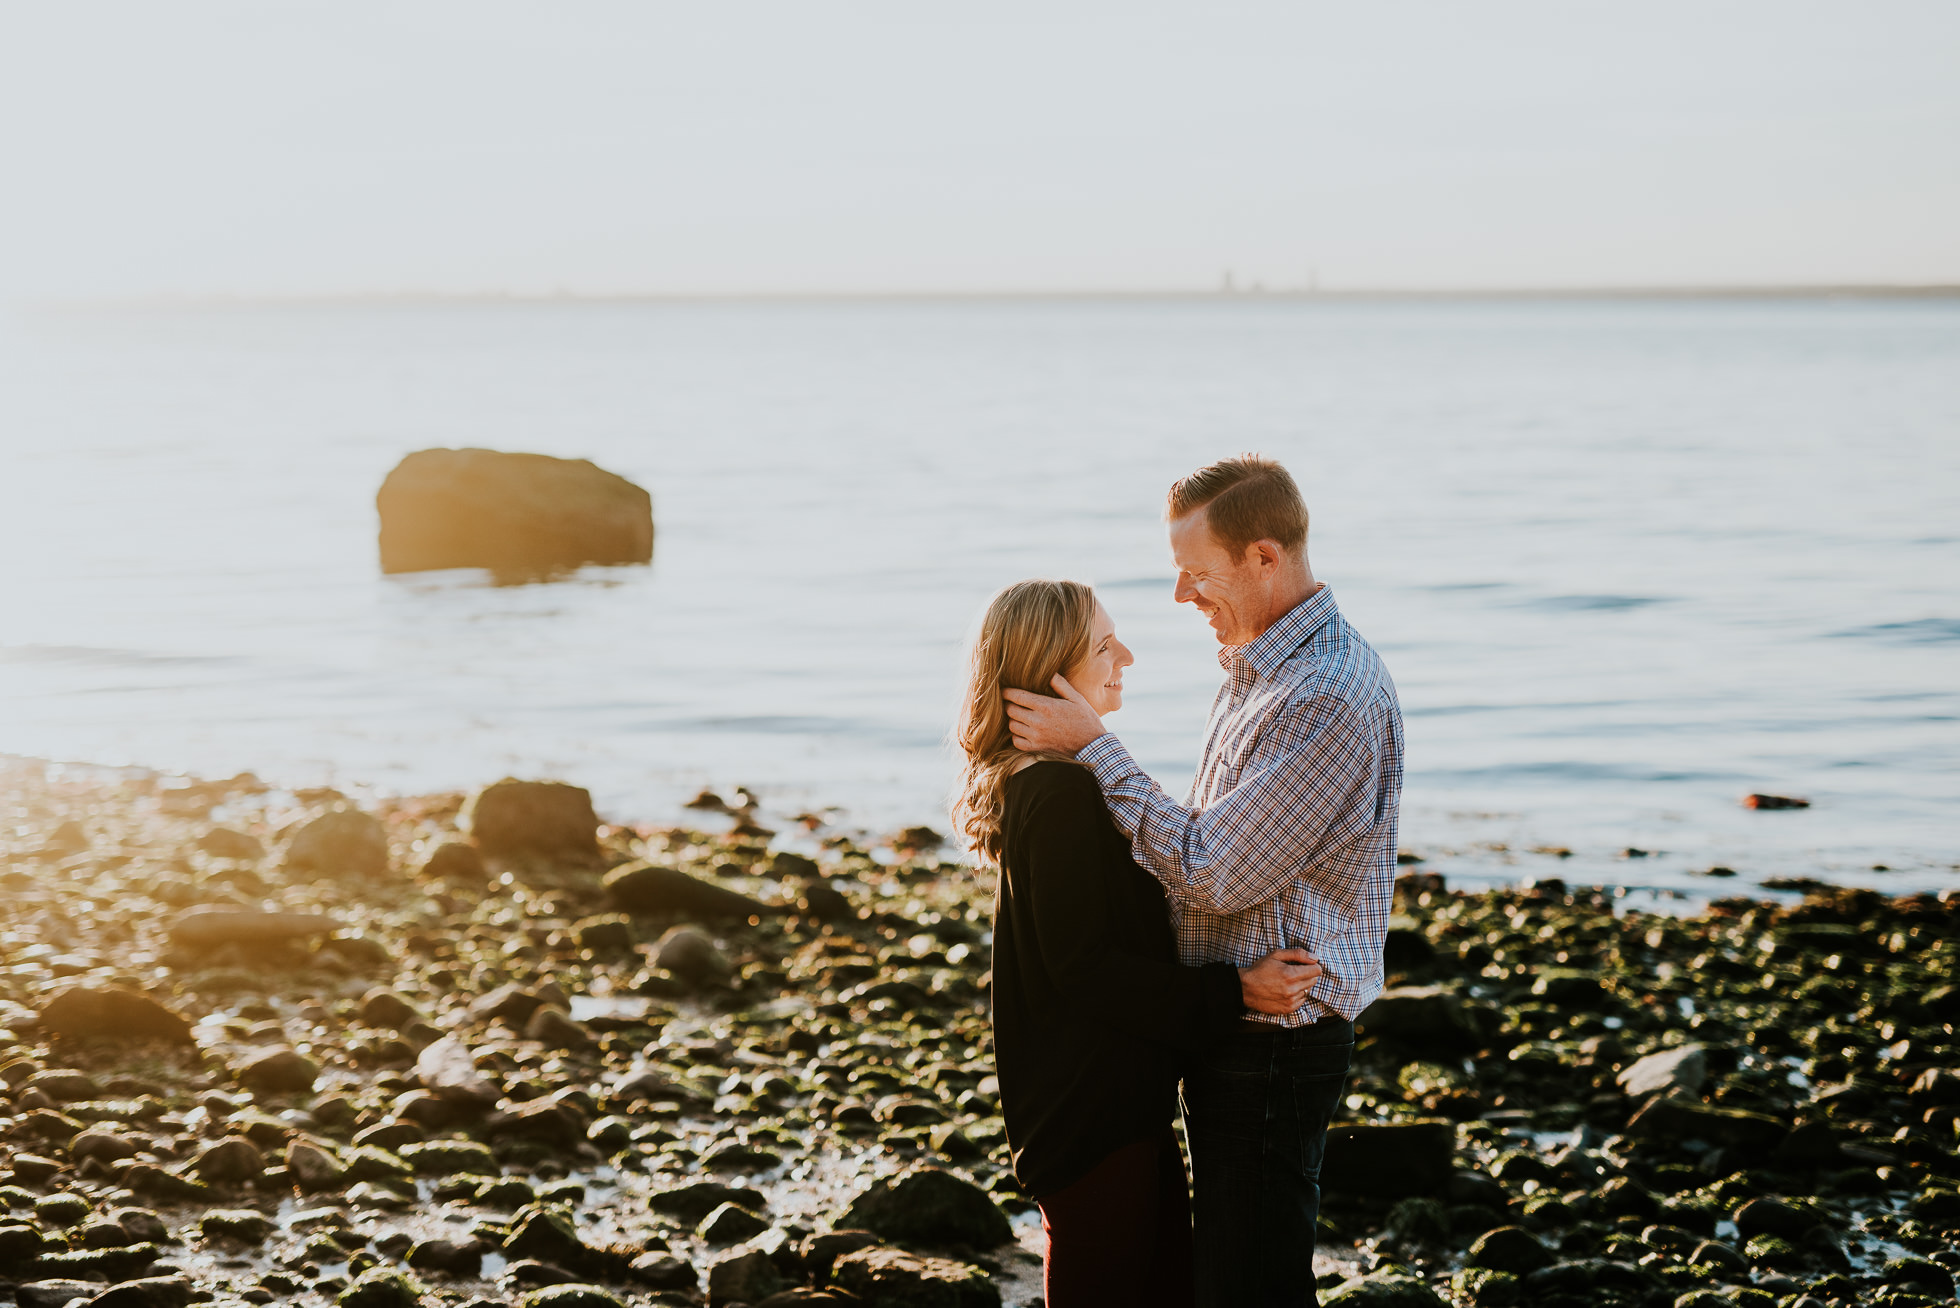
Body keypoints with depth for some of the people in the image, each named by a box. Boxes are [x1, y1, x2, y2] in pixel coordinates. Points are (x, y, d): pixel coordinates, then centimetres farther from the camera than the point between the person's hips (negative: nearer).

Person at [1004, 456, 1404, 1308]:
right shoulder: (1259, 672, 11)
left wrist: (1091, 749, -16)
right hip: (1235, 1031, 10)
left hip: (1272, 1043, -10)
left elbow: (1213, 874, -23)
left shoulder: (1331, 699, -23)